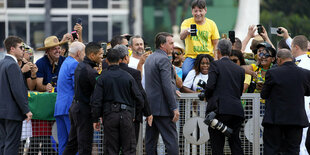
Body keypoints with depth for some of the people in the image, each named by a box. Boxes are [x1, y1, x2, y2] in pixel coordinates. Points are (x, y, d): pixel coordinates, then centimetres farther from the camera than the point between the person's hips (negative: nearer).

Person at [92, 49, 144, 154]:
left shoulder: (102, 78, -2)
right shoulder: (128, 77, 0)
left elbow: (96, 101, -4)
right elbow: (139, 97, 3)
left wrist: (95, 119, 3)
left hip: (109, 115, 0)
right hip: (126, 114, 0)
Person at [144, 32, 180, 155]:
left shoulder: (149, 59, 15)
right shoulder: (163, 59, -14)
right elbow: (167, 86, -19)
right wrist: (174, 108, -18)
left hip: (150, 105, 9)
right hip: (162, 107, -9)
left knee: (150, 140, 8)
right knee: (171, 139, -8)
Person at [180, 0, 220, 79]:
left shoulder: (211, 24, 6)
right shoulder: (187, 22, 0)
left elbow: (216, 44, 10)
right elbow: (181, 37, -18)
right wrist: (187, 31, -42)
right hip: (191, 56, -1)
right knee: (185, 73, -28)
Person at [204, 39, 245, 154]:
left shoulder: (215, 65, -2)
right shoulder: (240, 69, 15)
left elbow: (210, 86, -11)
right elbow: (240, 92, 17)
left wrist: (207, 96, 9)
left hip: (220, 110, -5)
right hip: (237, 110, 5)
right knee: (235, 143, 11)